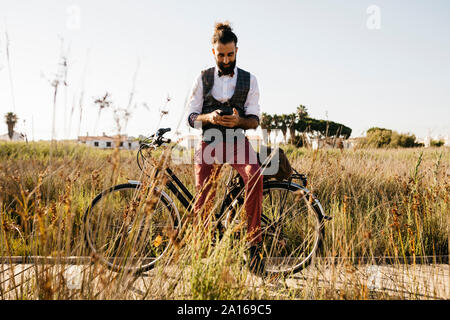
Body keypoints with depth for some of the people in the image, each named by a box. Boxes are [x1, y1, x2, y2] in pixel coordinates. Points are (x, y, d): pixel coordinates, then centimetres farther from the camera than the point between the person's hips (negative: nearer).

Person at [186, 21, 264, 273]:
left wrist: (238, 120, -21)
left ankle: (254, 242, -28)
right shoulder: (203, 79, 8)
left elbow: (255, 120, 2)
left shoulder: (249, 80, 6)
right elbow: (191, 117, 5)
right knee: (203, 200, -5)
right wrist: (209, 117, -18)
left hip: (237, 140, -1)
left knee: (254, 175, -31)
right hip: (210, 142, 1)